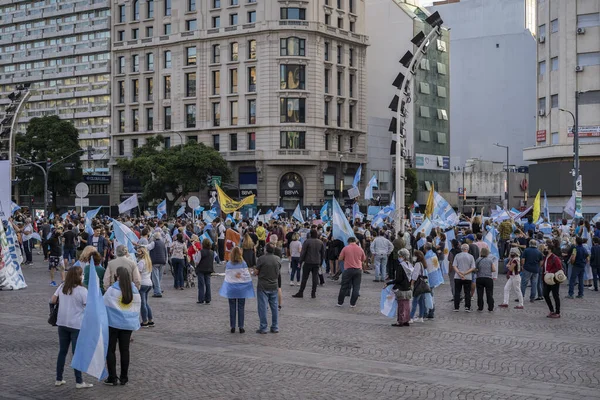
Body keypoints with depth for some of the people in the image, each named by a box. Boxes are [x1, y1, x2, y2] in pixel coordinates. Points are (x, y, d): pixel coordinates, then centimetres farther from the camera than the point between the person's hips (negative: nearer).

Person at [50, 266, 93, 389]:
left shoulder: (62, 287, 1)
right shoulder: (82, 290, -15)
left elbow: (53, 300, 5)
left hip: (62, 323, 5)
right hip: (77, 325, -5)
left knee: (62, 351, 14)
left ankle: (58, 379, 19)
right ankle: (79, 382, 7)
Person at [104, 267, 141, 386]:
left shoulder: (112, 290, -11)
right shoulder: (135, 291, 2)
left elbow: (104, 305, -5)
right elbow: (137, 309, 9)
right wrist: (135, 325, 16)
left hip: (113, 324, -4)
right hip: (128, 325, 4)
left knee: (110, 350, 6)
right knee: (125, 350, 9)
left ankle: (112, 378, 5)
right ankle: (124, 377, 14)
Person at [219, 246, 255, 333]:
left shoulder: (228, 264, -6)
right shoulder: (243, 264, -10)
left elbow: (227, 277, 0)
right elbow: (247, 276, -6)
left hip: (231, 289, 1)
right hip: (241, 289, -1)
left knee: (232, 308, 9)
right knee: (241, 308, 6)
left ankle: (232, 327, 10)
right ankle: (241, 327, 7)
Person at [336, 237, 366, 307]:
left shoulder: (345, 248, -3)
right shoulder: (360, 249, 4)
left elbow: (340, 258, 0)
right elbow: (363, 259, 17)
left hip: (348, 269, -1)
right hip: (358, 270, 1)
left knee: (344, 286, 7)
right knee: (356, 287, 6)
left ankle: (340, 302, 14)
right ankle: (353, 304, 5)